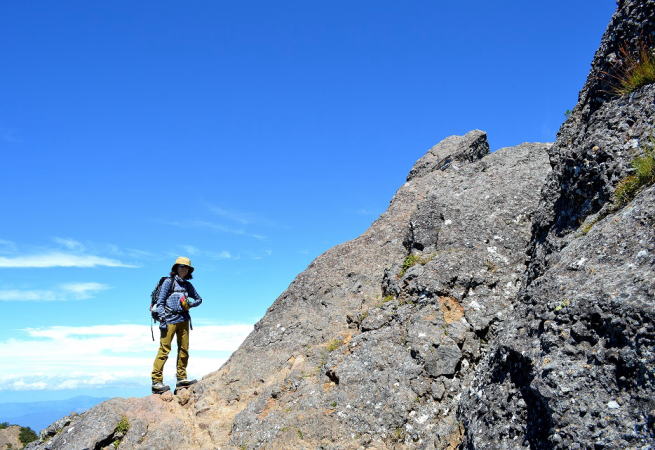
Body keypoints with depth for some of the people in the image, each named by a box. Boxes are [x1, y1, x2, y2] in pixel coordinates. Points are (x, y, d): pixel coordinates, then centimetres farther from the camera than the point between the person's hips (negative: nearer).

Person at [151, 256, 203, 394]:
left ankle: (181, 378, 11)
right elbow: (160, 302, -3)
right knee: (164, 349, -9)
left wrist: (190, 303, 5)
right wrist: (163, 318, -12)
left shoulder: (188, 285, 17)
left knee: (184, 349, 5)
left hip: (183, 319, 6)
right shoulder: (169, 282, 2)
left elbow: (199, 299, 25)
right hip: (170, 319, -6)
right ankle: (156, 381, -8)